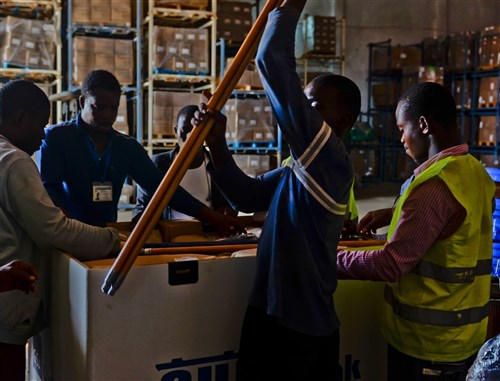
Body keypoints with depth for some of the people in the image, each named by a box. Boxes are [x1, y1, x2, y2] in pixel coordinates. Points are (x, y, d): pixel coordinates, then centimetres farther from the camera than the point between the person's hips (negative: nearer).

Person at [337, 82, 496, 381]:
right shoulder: (476, 171, 3)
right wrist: (397, 214, 16)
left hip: (427, 340, -8)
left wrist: (331, 260, -10)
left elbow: (391, 264, -22)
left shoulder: (435, 183, -24)